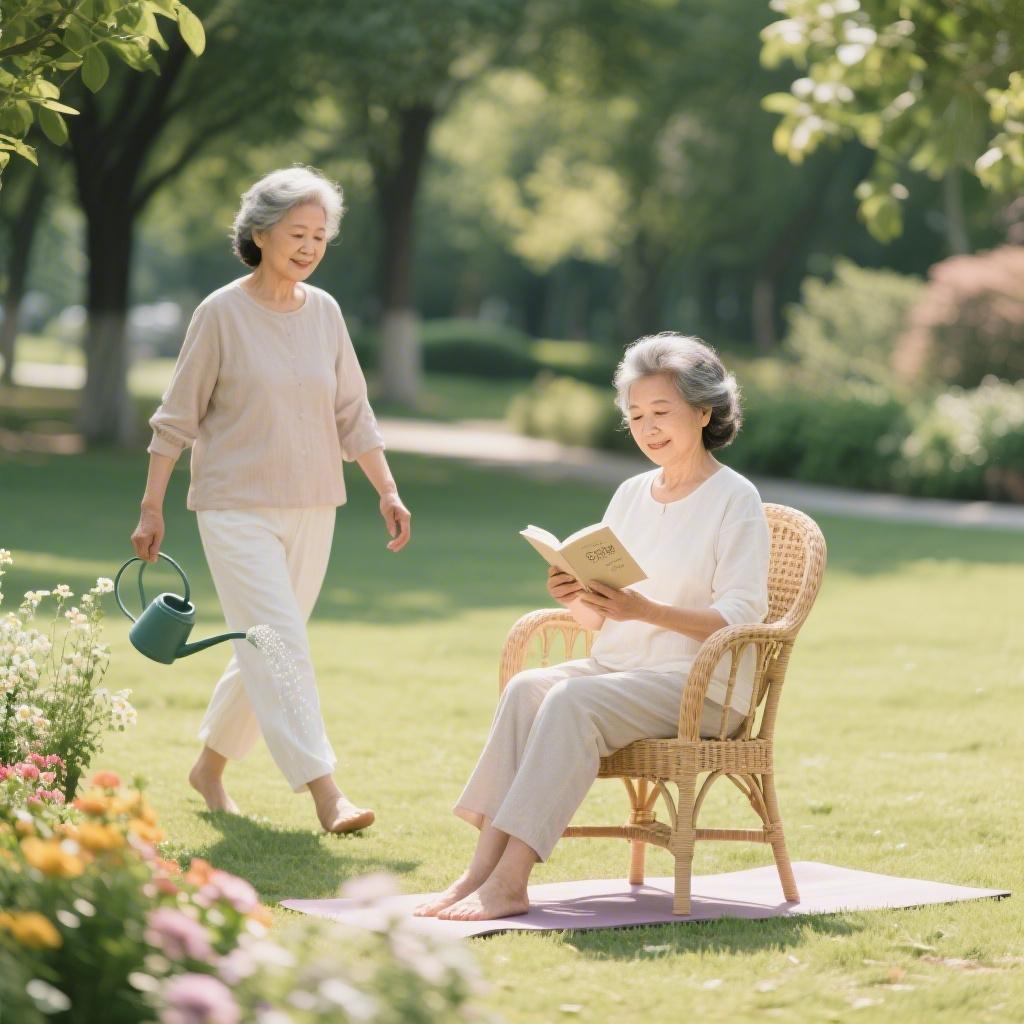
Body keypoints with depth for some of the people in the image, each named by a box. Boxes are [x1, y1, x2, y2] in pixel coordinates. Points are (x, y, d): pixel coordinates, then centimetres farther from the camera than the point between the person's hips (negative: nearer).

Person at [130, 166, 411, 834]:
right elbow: (177, 419, -2)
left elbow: (353, 415, 13)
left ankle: (210, 766, 30)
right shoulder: (222, 314, -7)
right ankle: (325, 793, -18)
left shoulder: (324, 312, 7)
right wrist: (151, 509, -3)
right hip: (236, 509, -5)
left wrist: (389, 492, 6)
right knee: (279, 650, -13)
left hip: (311, 510, 5)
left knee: (263, 650, 11)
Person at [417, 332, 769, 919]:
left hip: (701, 681, -6)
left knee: (573, 702, -31)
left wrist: (645, 610, -24)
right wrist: (576, 599, -6)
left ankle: (509, 882, -36)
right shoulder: (631, 495, 17)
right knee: (528, 687, -23)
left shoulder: (736, 501, -3)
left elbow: (741, 617, -13)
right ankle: (484, 867, -32)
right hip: (620, 667, 6)